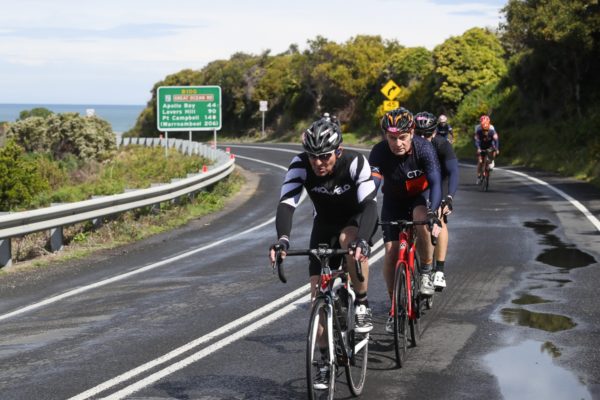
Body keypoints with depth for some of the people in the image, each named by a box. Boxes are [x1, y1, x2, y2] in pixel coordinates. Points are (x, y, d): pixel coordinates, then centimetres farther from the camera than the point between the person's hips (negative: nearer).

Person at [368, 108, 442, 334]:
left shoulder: (424, 148, -29)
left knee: (422, 221, -35)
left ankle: (426, 273, -13)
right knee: (391, 253, -9)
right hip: (394, 200, 2)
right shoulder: (379, 152, -27)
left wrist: (432, 213, -51)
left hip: (421, 195, -1)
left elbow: (435, 182, -36)